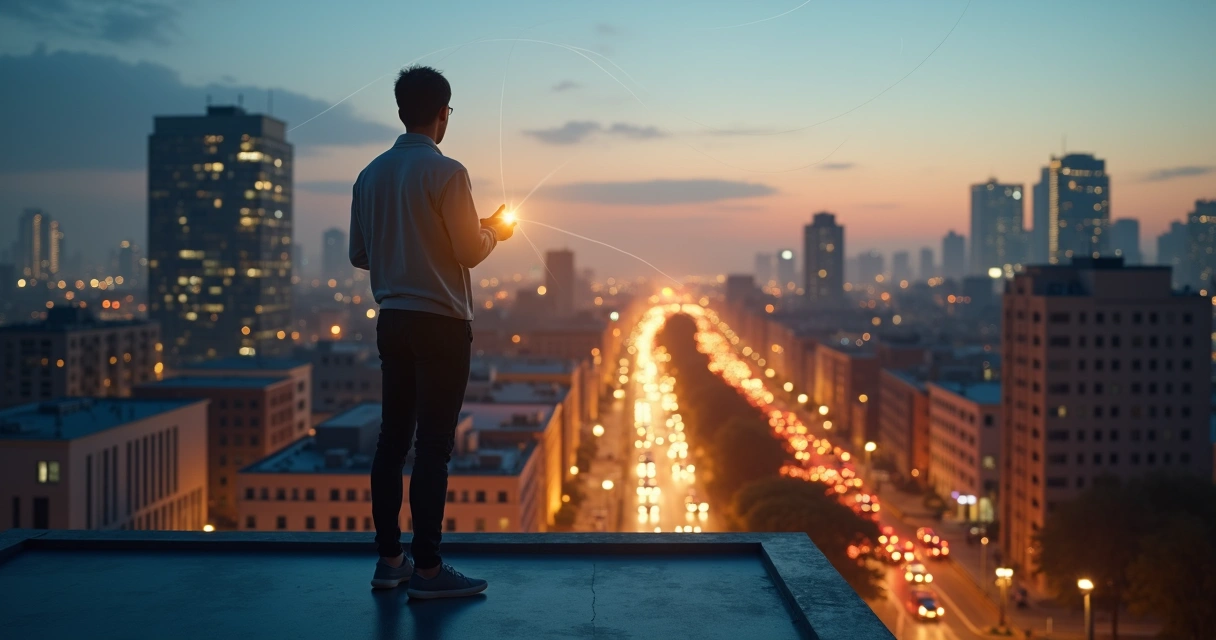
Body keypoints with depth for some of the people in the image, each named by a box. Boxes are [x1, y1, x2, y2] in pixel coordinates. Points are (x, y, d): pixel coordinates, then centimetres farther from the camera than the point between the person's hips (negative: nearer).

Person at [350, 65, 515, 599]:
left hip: (392, 320, 7)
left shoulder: (371, 175, 8)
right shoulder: (445, 173, -12)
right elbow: (471, 250, -12)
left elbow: (359, 255, 11)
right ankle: (426, 569, 0)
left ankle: (389, 558, 16)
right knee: (434, 443, -3)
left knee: (393, 437, 10)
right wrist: (495, 230, 9)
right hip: (441, 322, -6)